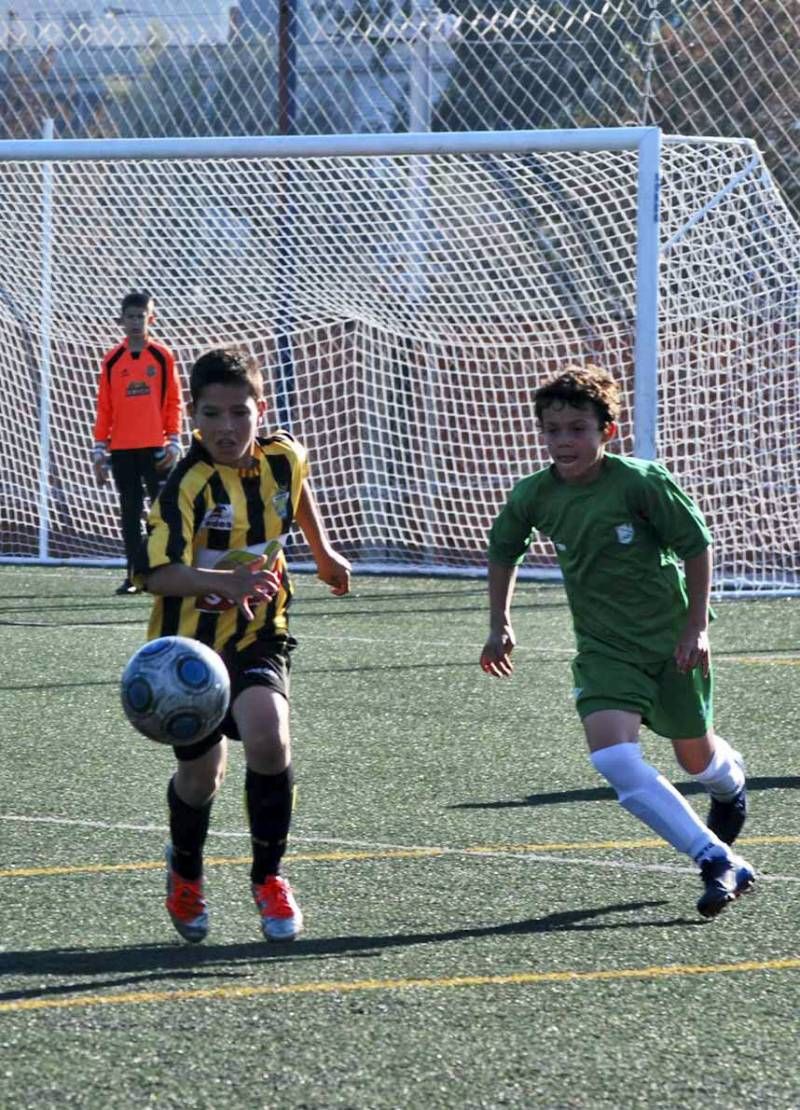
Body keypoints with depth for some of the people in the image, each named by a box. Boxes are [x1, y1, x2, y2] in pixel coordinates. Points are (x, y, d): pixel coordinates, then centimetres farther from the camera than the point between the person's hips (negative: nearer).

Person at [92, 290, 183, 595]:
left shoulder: (162, 356, 2)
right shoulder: (112, 359, 6)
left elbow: (174, 401, 2)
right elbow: (104, 406, 7)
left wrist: (174, 442, -4)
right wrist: (99, 449, 3)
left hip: (156, 449, -2)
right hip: (122, 450, 2)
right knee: (130, 512, 5)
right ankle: (134, 575, 7)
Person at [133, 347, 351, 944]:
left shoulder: (283, 457, -6)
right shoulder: (188, 485, -23)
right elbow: (156, 573, -35)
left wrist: (324, 553, 34)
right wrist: (226, 582, -50)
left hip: (258, 633, 3)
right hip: (191, 641, -2)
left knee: (267, 737, -22)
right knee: (201, 774, 6)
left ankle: (269, 877, -1)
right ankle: (186, 869, 41)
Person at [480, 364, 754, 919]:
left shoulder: (643, 482, -19)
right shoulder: (533, 496, -8)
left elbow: (697, 546, -9)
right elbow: (504, 551, 14)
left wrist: (696, 627, -10)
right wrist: (500, 624, 11)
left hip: (671, 640, -2)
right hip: (604, 649, 2)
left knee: (696, 757, 15)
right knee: (614, 759, -21)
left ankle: (732, 780, 57)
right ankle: (720, 862, -20)